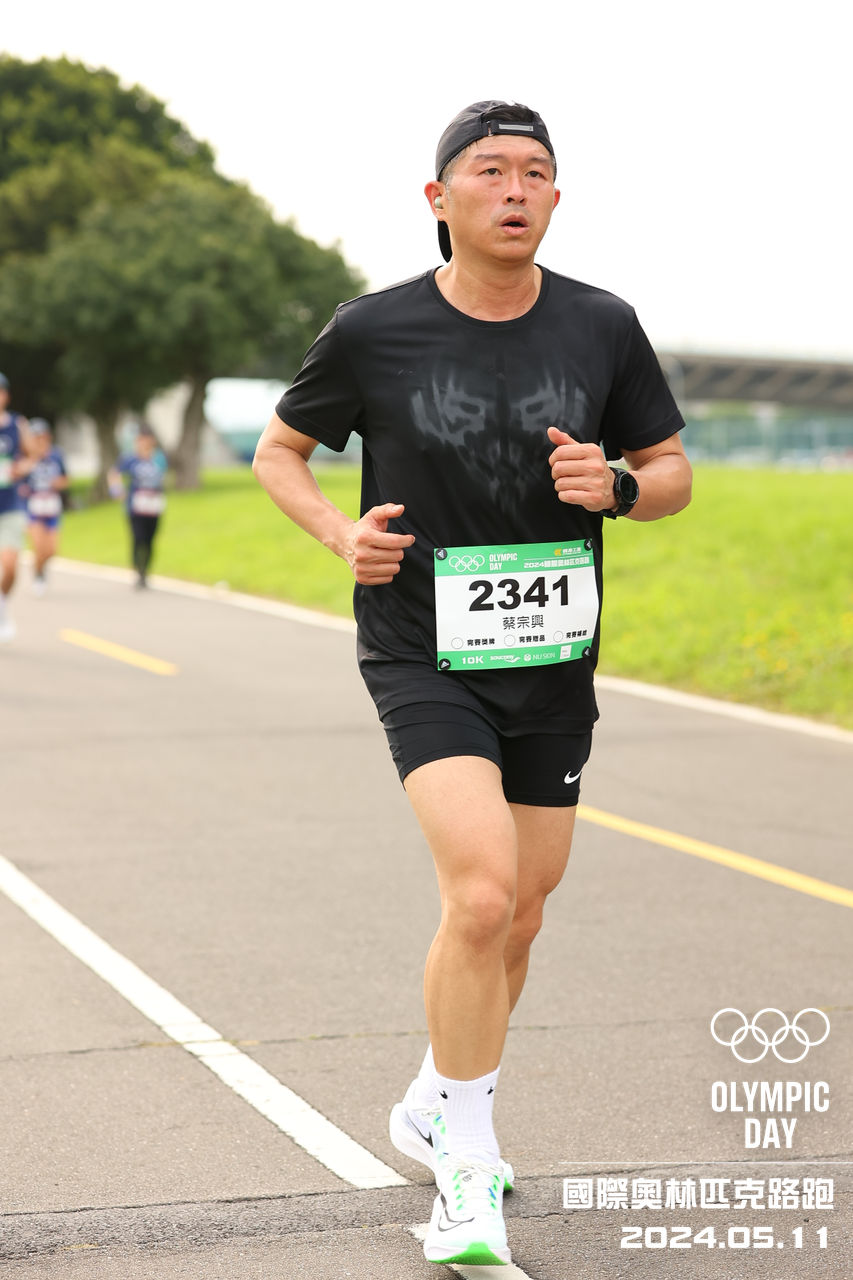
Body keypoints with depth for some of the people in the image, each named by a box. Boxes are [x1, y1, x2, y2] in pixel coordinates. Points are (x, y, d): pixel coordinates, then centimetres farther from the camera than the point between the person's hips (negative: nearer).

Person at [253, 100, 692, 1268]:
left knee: (517, 918, 14)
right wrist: (340, 532, -11)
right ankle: (469, 1176, -7)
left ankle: (435, 1109, 40)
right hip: (424, 657, -4)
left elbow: (673, 471, 10)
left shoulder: (603, 328, 0)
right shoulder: (374, 332, -6)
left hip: (554, 664, 4)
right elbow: (278, 449, 9)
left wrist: (616, 485, -13)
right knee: (481, 895, -21)